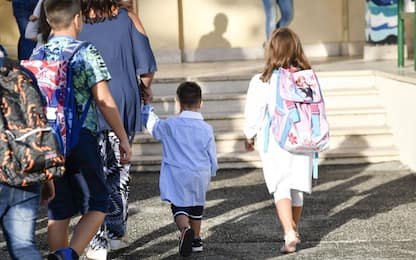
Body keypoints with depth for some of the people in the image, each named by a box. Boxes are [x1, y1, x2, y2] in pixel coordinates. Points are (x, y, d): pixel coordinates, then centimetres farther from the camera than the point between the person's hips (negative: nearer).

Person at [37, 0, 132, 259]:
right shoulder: (87, 53, -7)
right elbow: (104, 101, -12)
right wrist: (124, 139, -5)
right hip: (81, 139, -5)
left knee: (58, 213, 12)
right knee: (97, 206, 5)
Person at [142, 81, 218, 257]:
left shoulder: (169, 125, -7)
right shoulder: (206, 129, -1)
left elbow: (151, 123, 12)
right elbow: (212, 158, 5)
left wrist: (147, 104, 27)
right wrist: (210, 173, 23)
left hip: (178, 178, -3)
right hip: (200, 177, 3)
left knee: (179, 208, -3)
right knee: (196, 207, 21)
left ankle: (185, 229, -33)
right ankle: (196, 240, 31)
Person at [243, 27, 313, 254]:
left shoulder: (262, 81, -13)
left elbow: (254, 115, -5)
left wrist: (250, 137, 12)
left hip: (274, 144, -3)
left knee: (281, 188, 0)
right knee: (297, 188, 15)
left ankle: (289, 232, -16)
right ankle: (294, 231, 30)